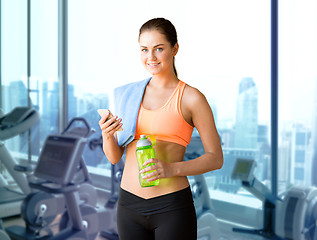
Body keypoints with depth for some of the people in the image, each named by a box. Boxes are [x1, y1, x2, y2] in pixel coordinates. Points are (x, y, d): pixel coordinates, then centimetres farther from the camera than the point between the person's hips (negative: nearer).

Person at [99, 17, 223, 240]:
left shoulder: (191, 98, -7)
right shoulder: (128, 94, 6)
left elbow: (216, 158, -5)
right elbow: (114, 157, 8)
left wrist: (172, 168, -19)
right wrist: (107, 135, -13)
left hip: (171, 206, -3)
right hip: (129, 204, 4)